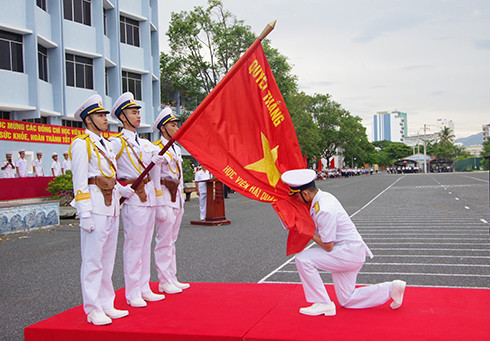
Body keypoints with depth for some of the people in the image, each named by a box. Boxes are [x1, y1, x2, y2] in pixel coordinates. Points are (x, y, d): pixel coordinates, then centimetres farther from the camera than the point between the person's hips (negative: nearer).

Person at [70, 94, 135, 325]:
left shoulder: (107, 145, 20)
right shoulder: (81, 144, -6)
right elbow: (80, 183, -12)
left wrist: (130, 192, 11)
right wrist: (85, 215, -17)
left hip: (112, 207, 8)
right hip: (95, 208, -8)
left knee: (108, 258, 13)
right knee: (92, 260, -2)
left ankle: (106, 305, 22)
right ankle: (93, 310, 6)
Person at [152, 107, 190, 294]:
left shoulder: (177, 149, 17)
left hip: (177, 199, 8)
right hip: (164, 199, -8)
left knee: (171, 240, 13)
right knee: (164, 241, -5)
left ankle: (172, 279, 19)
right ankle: (164, 282, 2)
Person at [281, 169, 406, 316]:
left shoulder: (324, 210, -26)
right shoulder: (322, 196, 3)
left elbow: (328, 246, -21)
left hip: (349, 253, -10)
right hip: (353, 252, 10)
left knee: (303, 259, -16)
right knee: (347, 301, 14)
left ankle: (323, 304, -6)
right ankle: (391, 289, 14)